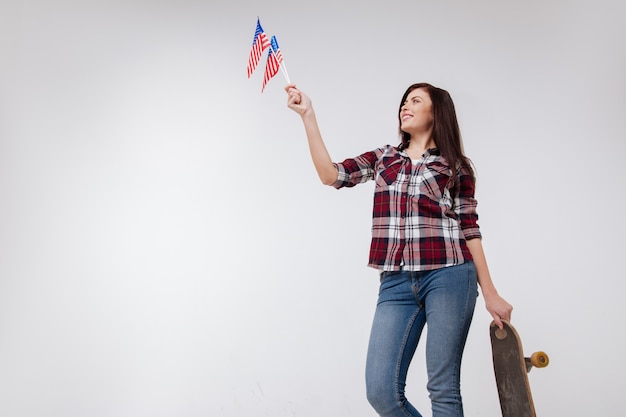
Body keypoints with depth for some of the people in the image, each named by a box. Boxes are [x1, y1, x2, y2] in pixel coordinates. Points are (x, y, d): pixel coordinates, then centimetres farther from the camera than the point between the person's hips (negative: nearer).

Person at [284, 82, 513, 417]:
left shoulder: (455, 166, 9)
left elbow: (469, 230, 8)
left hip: (448, 276, -3)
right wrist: (308, 115, 1)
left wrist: (489, 293, 4)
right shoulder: (384, 158, 17)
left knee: (443, 389, -1)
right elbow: (330, 174, 5)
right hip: (396, 283, 3)